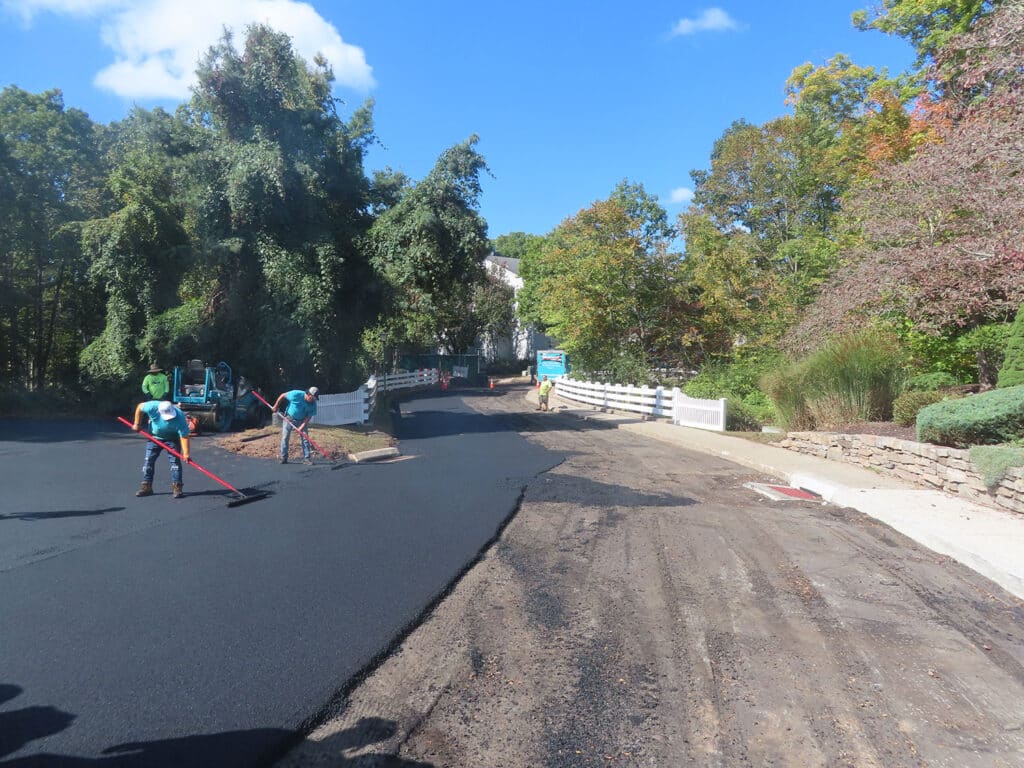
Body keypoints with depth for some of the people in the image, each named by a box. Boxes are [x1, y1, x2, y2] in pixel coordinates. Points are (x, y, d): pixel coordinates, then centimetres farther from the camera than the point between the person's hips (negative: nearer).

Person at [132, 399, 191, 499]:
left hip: (172, 438, -3)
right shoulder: (153, 407, -32)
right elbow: (140, 407, -10)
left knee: (175, 460, -11)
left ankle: (177, 487, -6)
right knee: (148, 460, 2)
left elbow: (184, 436, -34)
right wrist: (137, 424, -6)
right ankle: (147, 487, 12)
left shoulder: (179, 417, -36)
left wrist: (185, 453, -40)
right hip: (154, 437, 3)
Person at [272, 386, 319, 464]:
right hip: (289, 418, -2)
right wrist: (276, 406, -4)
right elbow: (282, 395, -13)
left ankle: (306, 458, -1)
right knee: (285, 438, -3)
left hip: (301, 421, 2)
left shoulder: (313, 404, -18)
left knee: (305, 438, -5)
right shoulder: (296, 394, -27)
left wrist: (301, 427, -23)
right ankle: (283, 458, 7)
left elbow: (308, 417, -13)